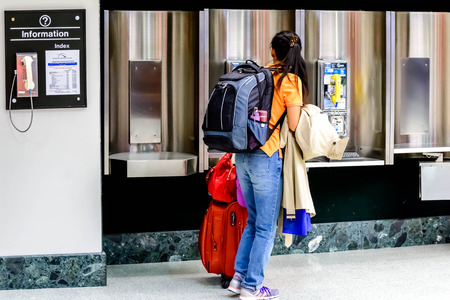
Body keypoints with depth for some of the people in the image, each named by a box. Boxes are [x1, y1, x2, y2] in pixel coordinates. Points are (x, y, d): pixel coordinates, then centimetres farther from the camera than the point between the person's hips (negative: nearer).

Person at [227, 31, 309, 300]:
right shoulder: (291, 81, -8)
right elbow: (294, 125, -11)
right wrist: (300, 108, 8)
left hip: (243, 155, 7)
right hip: (267, 157, -6)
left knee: (253, 221, 19)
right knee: (266, 227, 4)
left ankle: (239, 277, 21)